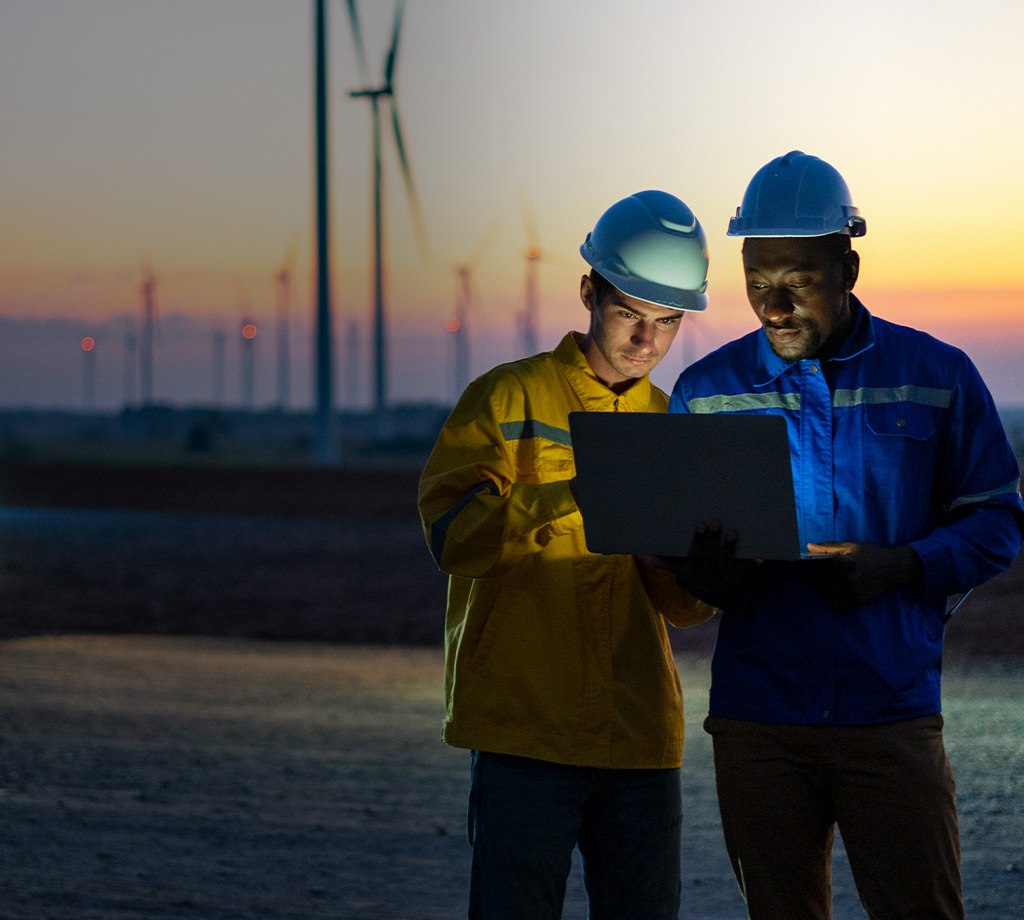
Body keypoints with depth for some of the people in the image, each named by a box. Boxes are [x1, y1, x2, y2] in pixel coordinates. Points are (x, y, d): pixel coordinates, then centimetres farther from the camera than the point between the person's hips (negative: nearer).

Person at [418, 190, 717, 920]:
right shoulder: (508, 399, 2)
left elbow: (679, 600, 8)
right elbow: (453, 534, -13)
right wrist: (577, 494, -25)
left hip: (640, 733, 4)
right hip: (525, 729, -4)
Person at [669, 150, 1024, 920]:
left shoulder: (937, 377, 3)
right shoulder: (707, 390, 7)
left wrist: (899, 568, -14)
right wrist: (706, 574, -14)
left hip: (894, 716, -2)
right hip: (757, 715, 2)